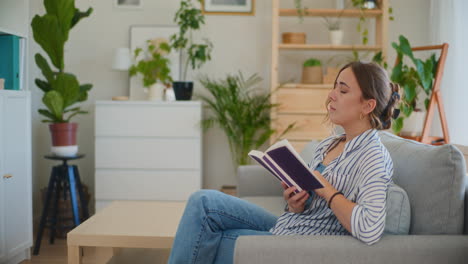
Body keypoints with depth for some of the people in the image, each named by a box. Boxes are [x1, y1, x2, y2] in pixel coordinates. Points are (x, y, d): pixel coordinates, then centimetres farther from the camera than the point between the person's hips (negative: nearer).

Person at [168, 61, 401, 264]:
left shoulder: (373, 157, -16)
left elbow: (370, 231, -31)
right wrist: (296, 205, -7)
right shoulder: (326, 145, 9)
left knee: (206, 242, -9)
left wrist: (327, 190, -21)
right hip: (284, 227, 8)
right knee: (203, 201, -3)